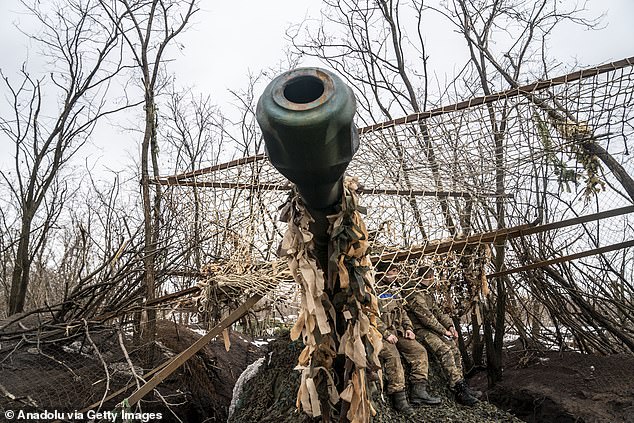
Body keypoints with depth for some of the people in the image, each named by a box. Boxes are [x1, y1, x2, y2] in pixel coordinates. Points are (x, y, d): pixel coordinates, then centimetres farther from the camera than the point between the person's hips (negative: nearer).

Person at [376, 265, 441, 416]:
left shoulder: (394, 293, 20)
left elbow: (403, 313, 24)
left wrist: (408, 328, 8)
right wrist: (386, 333, -21)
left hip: (397, 331, 8)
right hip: (380, 333, -8)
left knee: (419, 351, -6)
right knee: (392, 355, -31)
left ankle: (418, 391, -6)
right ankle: (398, 396, -22)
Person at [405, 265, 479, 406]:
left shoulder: (427, 294, 21)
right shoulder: (415, 295, -13)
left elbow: (438, 312, 20)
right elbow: (426, 317, -18)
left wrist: (450, 326, 5)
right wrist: (444, 331, -12)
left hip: (431, 329, 10)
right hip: (420, 331, -10)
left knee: (455, 349, -6)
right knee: (445, 350, -26)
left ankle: (461, 385, -3)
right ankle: (459, 391, -26)